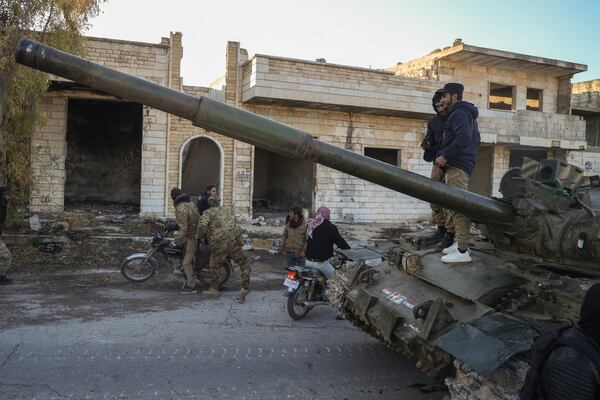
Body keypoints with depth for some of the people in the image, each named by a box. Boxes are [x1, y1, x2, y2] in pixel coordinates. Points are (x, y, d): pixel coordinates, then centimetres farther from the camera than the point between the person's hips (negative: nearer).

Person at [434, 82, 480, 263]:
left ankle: (462, 251, -14)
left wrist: (445, 156, -19)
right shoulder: (467, 114, 24)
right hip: (463, 165, 11)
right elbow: (474, 139, 28)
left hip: (457, 167, -11)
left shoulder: (459, 113, -8)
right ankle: (459, 243, 21)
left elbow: (463, 138, -24)